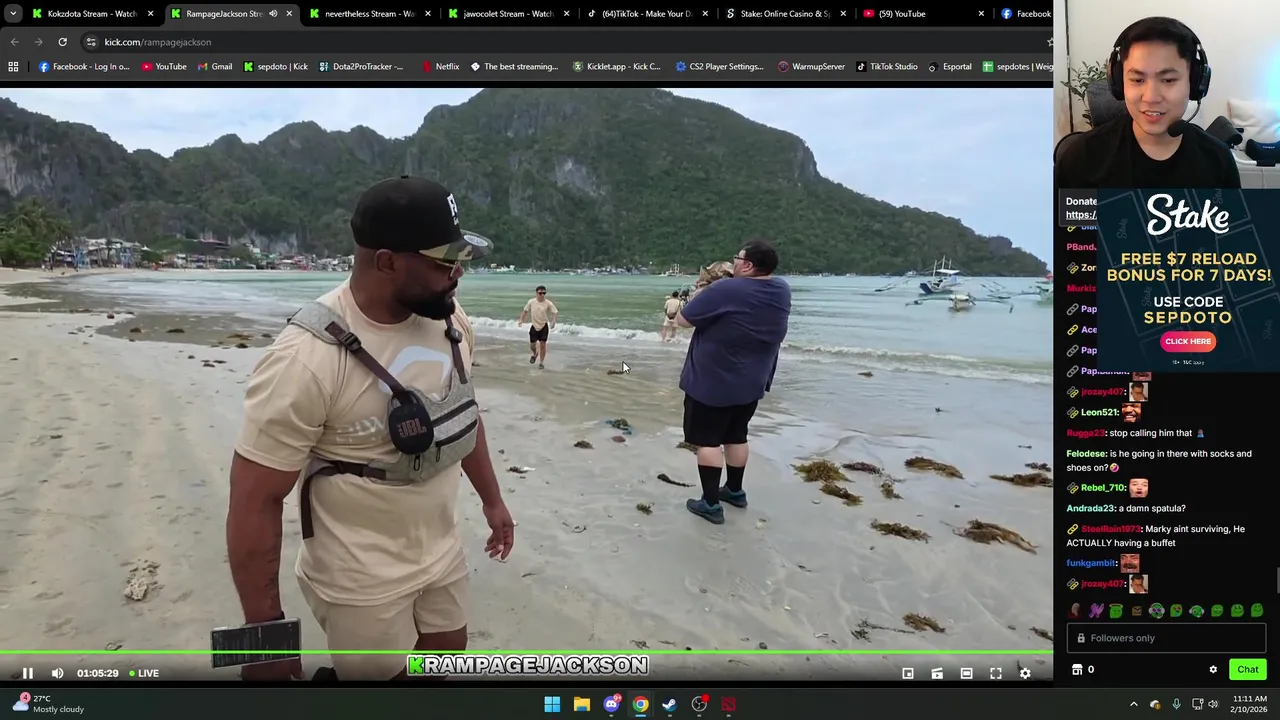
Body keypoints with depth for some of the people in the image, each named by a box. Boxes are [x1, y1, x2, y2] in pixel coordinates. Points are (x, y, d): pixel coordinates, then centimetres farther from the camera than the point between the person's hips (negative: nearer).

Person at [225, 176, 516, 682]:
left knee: (447, 662, 22)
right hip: (361, 580, -6)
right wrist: (265, 629, -16)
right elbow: (255, 500, -21)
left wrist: (491, 499, 18)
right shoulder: (307, 358, -27)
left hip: (442, 553, 7)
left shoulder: (447, 321, -6)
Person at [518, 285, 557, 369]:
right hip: (534, 326, 2)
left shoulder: (548, 303, -12)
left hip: (544, 326, -2)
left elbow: (556, 312, -12)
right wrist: (521, 320, -1)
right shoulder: (531, 302, -5)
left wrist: (553, 321, -28)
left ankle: (541, 362, 10)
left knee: (542, 344, -5)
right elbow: (525, 311, 8)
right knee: (532, 344, 7)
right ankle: (535, 354, 43)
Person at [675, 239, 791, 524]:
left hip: (712, 382, -7)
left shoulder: (725, 290, -24)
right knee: (736, 435, 21)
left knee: (708, 439, 4)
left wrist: (701, 291, 0)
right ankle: (735, 490, 33)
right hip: (752, 382, 7)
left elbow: (682, 320, -14)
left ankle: (711, 504, 5)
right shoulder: (782, 290, -3)